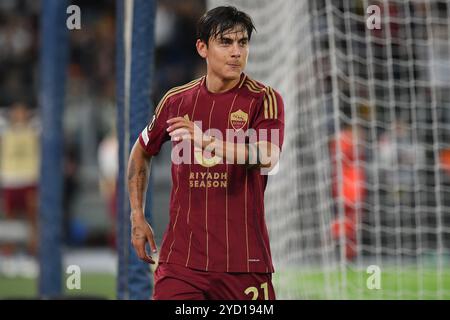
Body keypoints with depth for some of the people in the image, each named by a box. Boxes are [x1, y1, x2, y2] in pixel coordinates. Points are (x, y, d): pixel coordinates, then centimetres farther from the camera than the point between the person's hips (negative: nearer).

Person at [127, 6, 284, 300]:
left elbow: (268, 157, -21)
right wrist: (137, 218, 18)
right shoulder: (177, 100, 9)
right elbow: (141, 154, 25)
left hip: (244, 260, -2)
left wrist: (208, 140, -35)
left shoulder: (264, 100, -2)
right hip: (180, 257, 2)